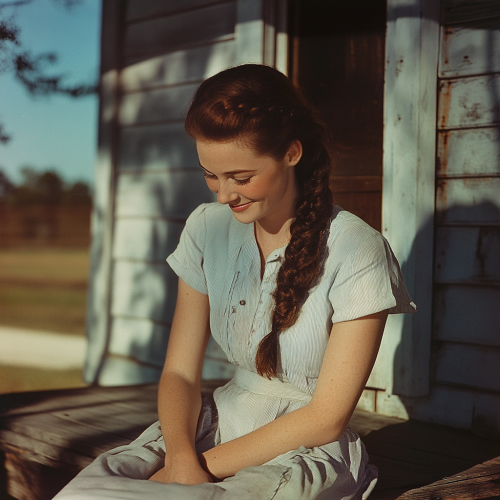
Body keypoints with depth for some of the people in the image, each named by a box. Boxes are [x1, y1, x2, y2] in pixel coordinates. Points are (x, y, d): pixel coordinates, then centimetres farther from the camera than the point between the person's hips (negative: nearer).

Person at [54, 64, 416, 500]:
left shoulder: (356, 252, -11)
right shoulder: (207, 229, 4)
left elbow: (327, 417, -11)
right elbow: (180, 372, 3)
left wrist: (206, 465, -15)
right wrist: (181, 457, -18)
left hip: (309, 451, -4)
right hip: (219, 425, 5)